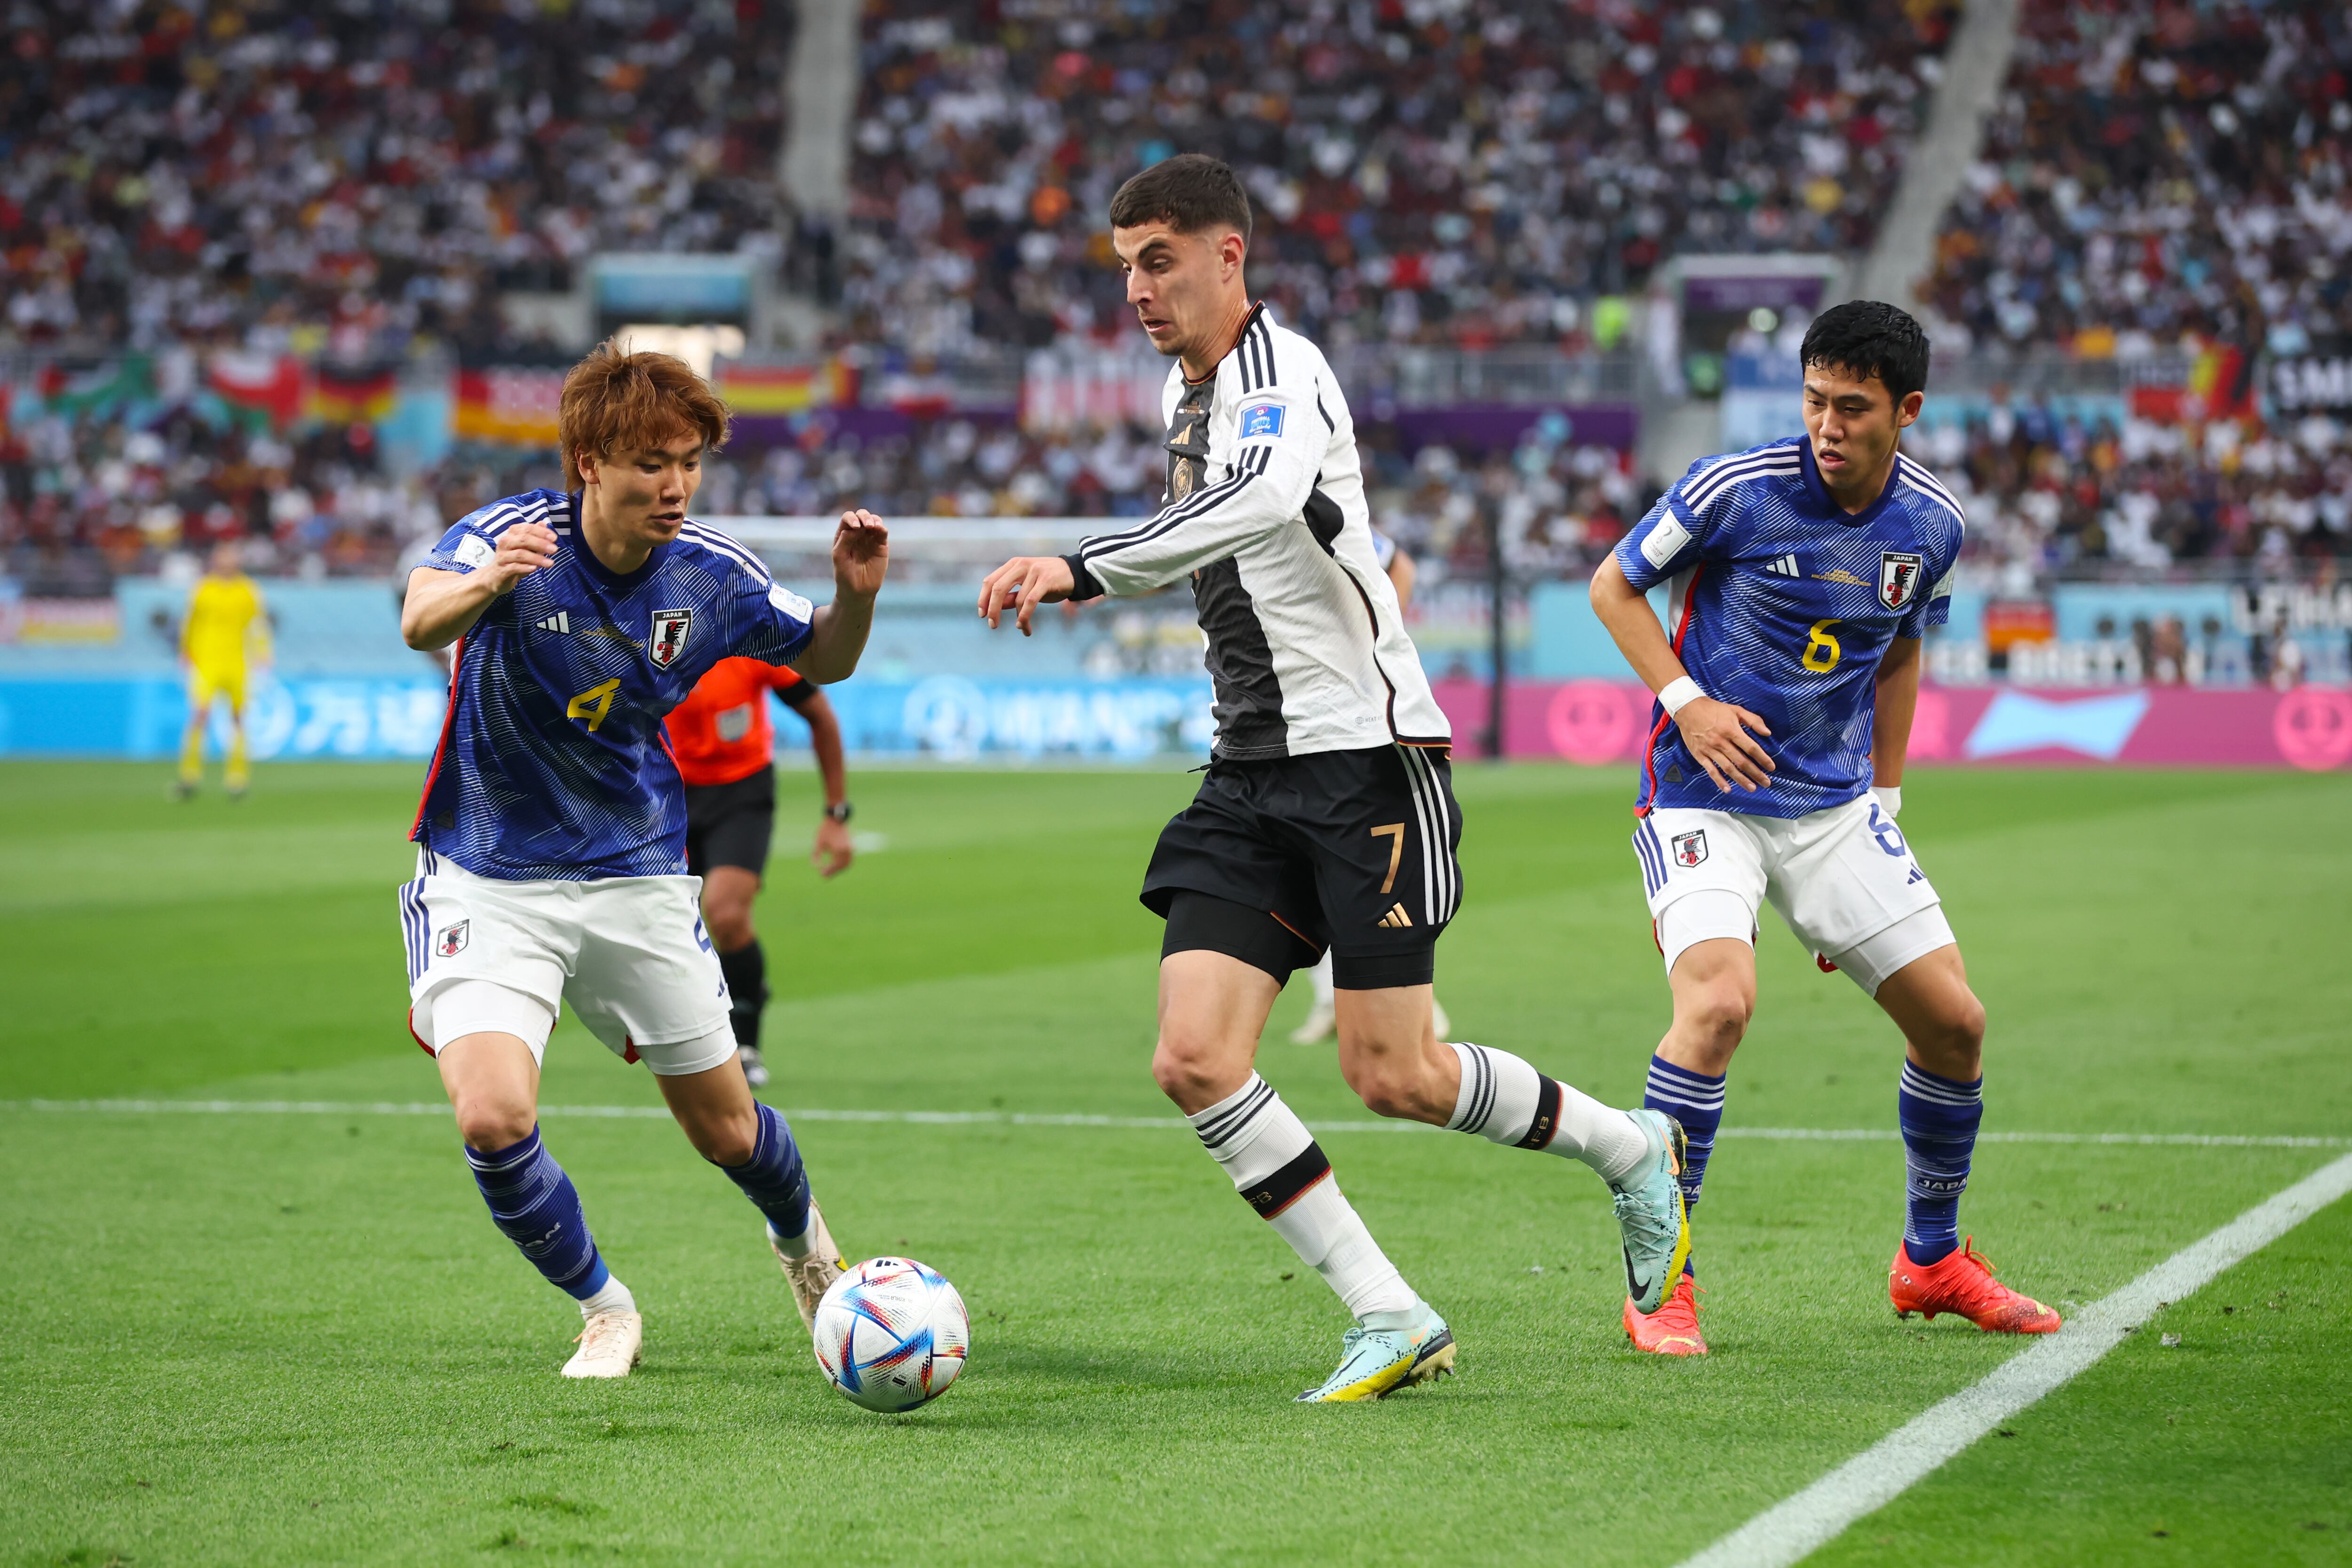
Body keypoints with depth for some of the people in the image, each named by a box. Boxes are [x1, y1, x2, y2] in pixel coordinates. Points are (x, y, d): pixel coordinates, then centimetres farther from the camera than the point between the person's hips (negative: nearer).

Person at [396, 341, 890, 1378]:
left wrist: (856, 594, -14)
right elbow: (420, 622, -40)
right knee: (493, 1117, -22)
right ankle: (604, 1310, 5)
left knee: (726, 1132, 11)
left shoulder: (709, 575, -8)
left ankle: (802, 1239, 47)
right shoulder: (514, 536, -20)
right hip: (490, 884, -3)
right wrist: (481, 585, -64)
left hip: (637, 883, 3)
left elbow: (821, 662, 9)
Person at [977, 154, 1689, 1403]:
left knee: (1393, 1078, -5)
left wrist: (1082, 568, -47)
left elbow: (1261, 501, -39)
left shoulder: (1278, 374, -16)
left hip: (1365, 756, -8)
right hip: (1253, 774, 8)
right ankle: (1391, 1320, -2)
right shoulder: (1184, 393, 13)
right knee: (1193, 1057, -9)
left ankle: (1630, 1148, 23)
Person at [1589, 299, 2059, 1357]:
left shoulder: (1931, 525, -1)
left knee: (1953, 1022, 2)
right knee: (1719, 1002, -28)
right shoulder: (1736, 488, -15)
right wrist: (1686, 700, -14)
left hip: (1835, 805, 5)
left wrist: (1883, 801, 16)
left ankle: (1933, 1260, 26)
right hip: (1703, 796, -5)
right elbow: (1614, 584, -1)